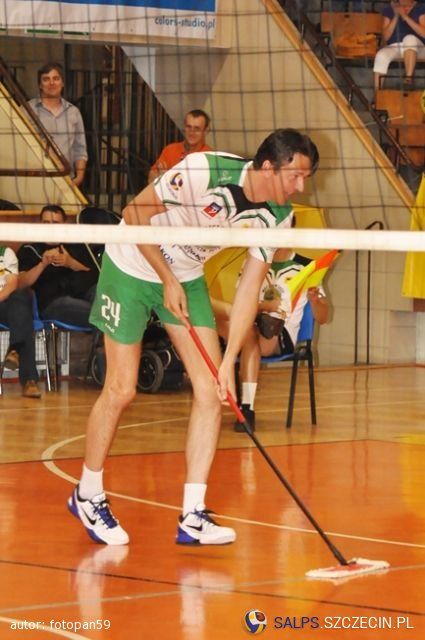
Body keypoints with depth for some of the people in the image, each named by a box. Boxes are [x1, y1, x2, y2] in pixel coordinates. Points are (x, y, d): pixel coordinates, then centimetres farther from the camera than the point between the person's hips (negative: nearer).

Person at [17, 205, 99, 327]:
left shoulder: (76, 245, 24)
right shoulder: (29, 250, 14)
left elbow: (93, 275, 14)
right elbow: (21, 283, 1)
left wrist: (71, 264, -4)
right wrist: (43, 264, -15)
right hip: (51, 302, -4)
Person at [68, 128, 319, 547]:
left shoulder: (278, 216, -13)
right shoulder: (204, 172, -31)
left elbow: (249, 288, -8)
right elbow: (135, 214, -20)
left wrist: (229, 360, -14)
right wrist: (168, 280, -19)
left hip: (187, 276, 6)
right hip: (133, 265, -5)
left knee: (211, 389, -7)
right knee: (121, 390, -5)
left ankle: (192, 517, -4)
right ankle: (87, 495, 17)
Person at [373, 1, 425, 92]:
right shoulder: (389, 10, 7)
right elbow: (386, 37, 1)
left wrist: (405, 16, -19)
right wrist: (396, 16, -11)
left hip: (417, 48, -2)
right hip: (394, 47, 2)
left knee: (410, 38, -36)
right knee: (381, 56, -31)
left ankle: (409, 78, -41)